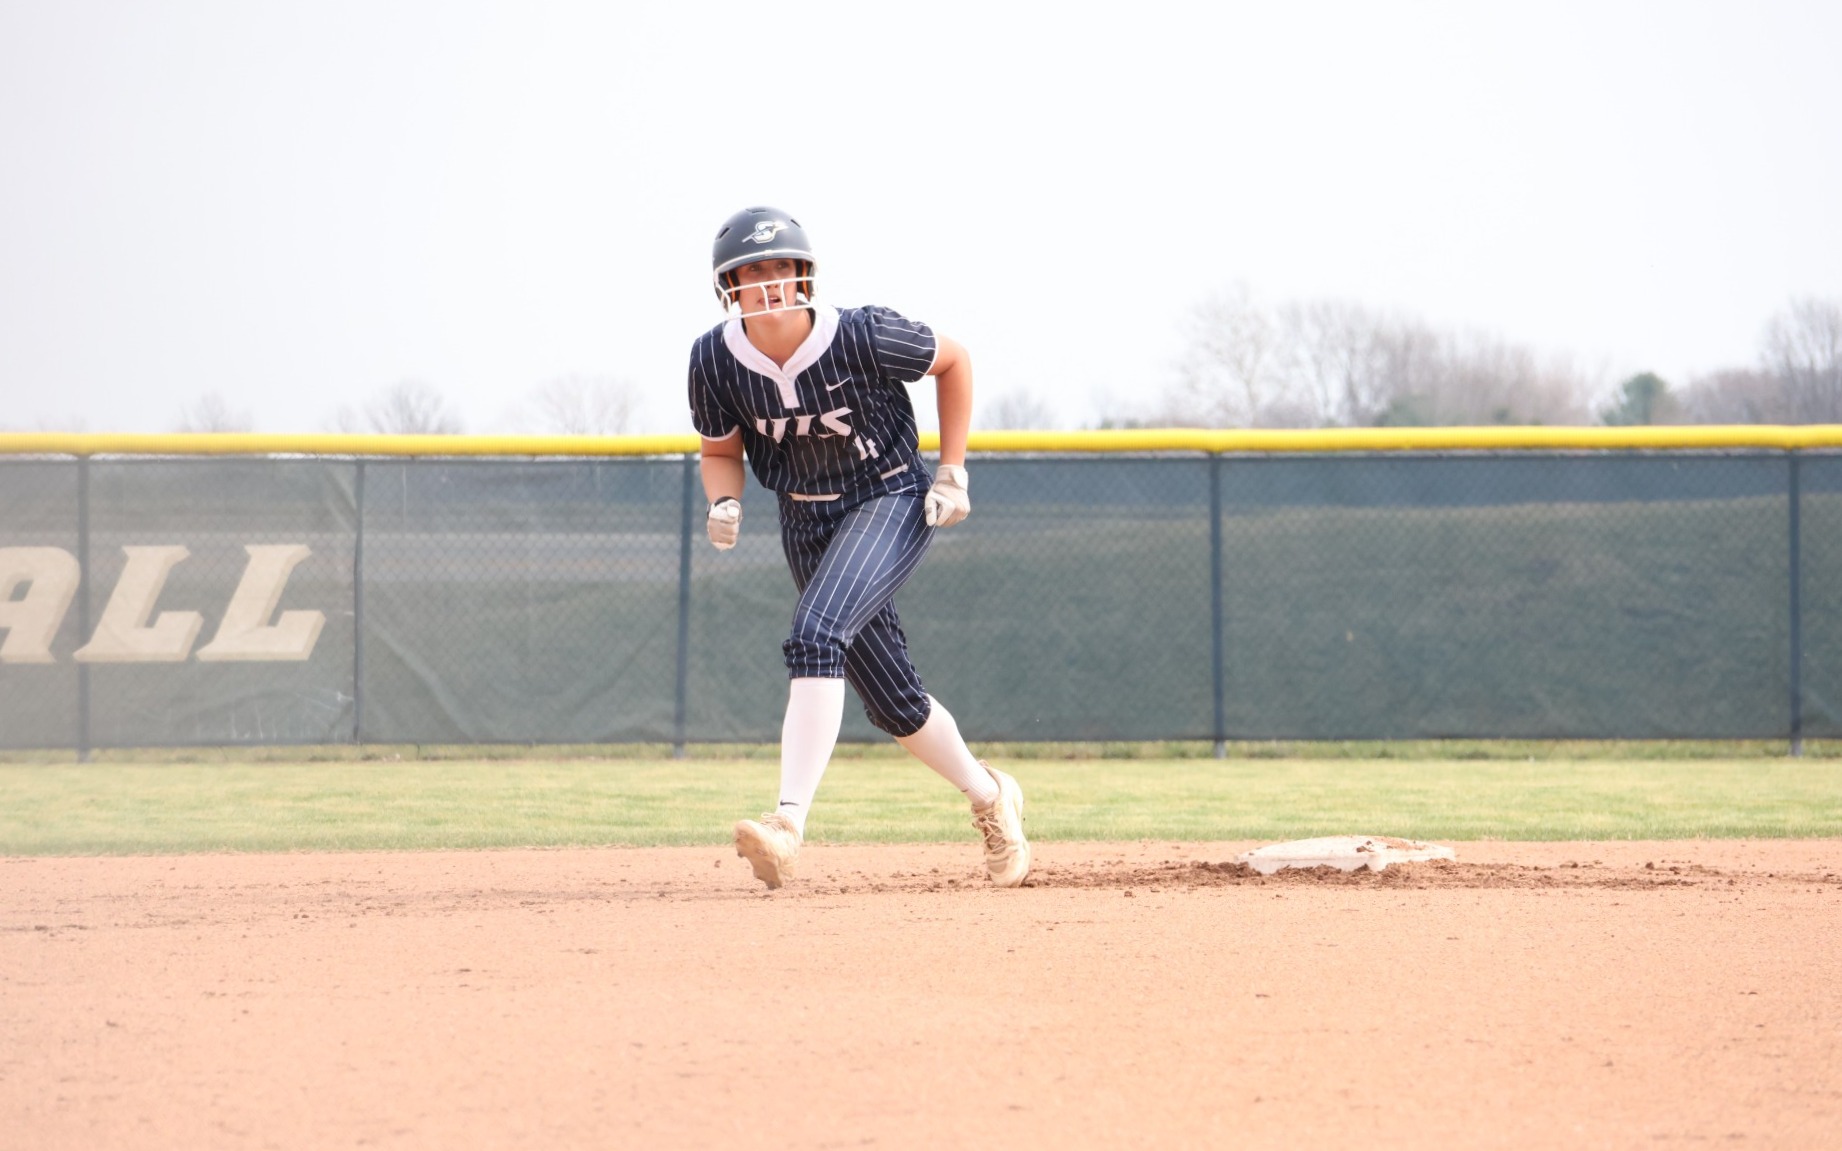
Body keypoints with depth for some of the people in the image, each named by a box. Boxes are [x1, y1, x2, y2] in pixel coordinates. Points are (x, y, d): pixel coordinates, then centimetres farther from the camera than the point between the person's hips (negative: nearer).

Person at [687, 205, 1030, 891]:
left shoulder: (863, 337, -23)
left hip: (893, 502, -5)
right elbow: (720, 450, 4)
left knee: (816, 634, -30)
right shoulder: (715, 359, -14)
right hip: (805, 522, 5)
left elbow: (953, 362, -5)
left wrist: (952, 473, -7)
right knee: (893, 703, 10)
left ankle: (789, 822, -37)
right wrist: (723, 504, -18)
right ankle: (989, 798, 37)